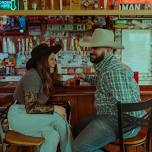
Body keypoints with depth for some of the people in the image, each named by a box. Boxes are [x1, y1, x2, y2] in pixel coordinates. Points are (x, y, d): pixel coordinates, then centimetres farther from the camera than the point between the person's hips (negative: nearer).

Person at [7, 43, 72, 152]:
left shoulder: (45, 77, 7)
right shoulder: (33, 76, -20)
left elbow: (40, 102, 2)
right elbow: (30, 107, -24)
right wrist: (54, 108, -21)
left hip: (30, 115, 8)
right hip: (19, 116, -7)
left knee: (54, 135, -18)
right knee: (58, 118, -22)